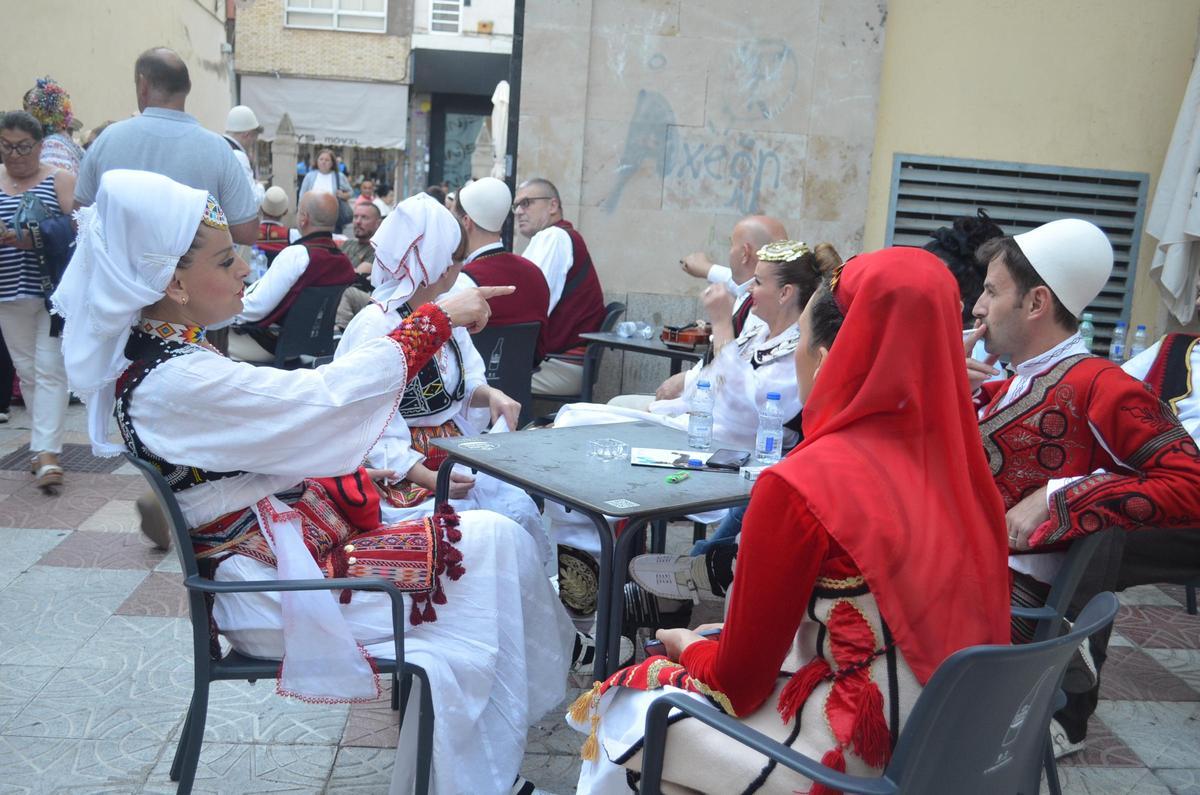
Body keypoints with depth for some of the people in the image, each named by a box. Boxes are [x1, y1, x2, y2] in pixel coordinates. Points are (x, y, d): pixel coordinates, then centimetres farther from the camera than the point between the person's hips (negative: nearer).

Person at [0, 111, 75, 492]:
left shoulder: (61, 180, -1)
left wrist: (37, 239, -21)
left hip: (53, 290, -4)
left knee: (49, 369, -6)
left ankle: (47, 453, -9)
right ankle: (47, 442, 22)